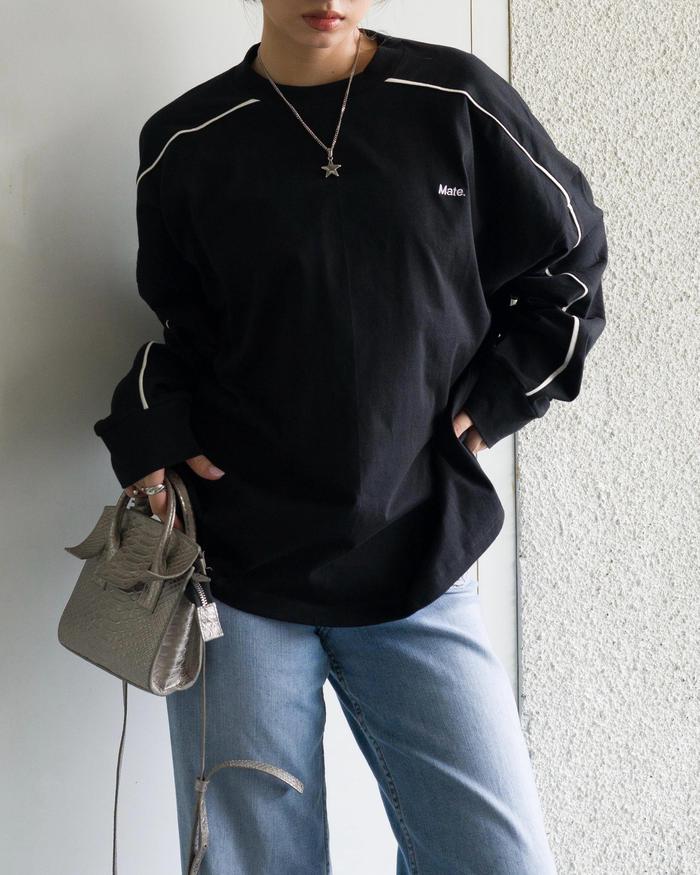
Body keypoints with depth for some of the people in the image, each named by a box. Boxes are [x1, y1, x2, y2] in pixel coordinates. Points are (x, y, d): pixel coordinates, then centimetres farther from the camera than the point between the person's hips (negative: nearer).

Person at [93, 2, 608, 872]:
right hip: (233, 570, 0)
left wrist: (488, 405, 3)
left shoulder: (456, 101, 0)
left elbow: (570, 268, 11)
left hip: (418, 569, 0)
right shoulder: (185, 142, 1)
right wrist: (147, 431, -4)